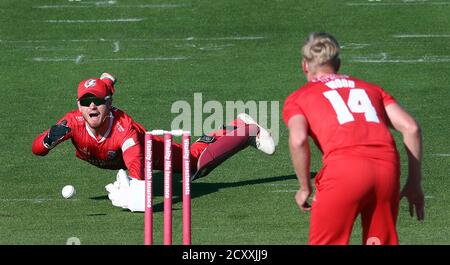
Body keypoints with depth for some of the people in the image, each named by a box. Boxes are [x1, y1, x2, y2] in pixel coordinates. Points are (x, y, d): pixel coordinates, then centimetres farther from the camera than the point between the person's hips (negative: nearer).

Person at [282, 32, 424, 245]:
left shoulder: (297, 99, 19)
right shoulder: (370, 88, 30)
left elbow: (298, 140, -3)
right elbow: (411, 128, 16)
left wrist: (305, 188, 8)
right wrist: (414, 183, 19)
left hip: (344, 170, -3)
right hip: (388, 167, 3)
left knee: (325, 243, 10)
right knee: (380, 242, 18)